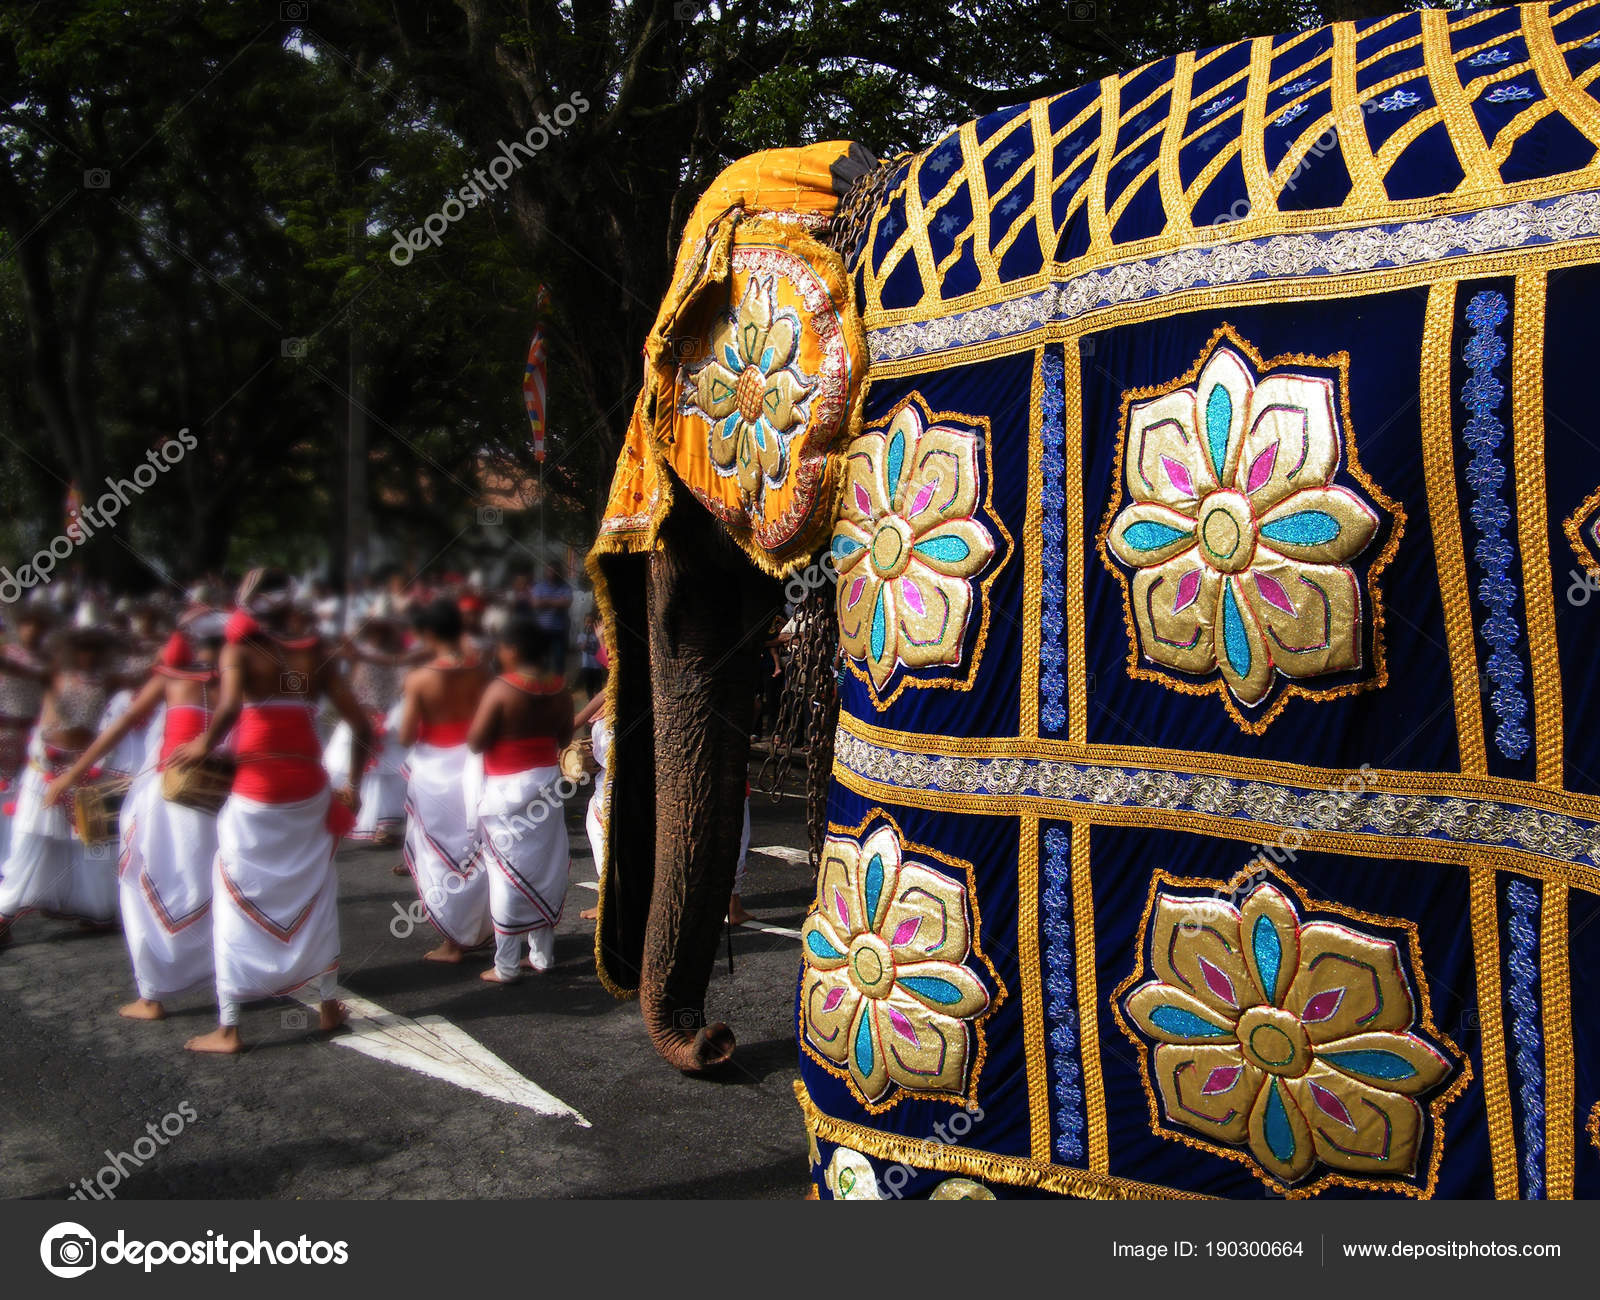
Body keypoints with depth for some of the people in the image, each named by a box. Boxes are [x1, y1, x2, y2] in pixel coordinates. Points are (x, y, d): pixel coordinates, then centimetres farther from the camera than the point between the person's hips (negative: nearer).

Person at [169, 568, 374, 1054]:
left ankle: (227, 1028, 10)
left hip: (256, 795, -4)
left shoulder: (240, 652, -5)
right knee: (315, 897, 18)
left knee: (236, 904, 7)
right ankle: (328, 1005, 26)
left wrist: (203, 745, -9)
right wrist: (353, 783, 14)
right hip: (309, 791, 4)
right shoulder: (315, 654, 6)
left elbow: (229, 708, -26)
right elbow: (361, 725, 4)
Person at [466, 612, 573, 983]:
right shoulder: (559, 691, -1)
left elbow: (475, 742, -14)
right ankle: (542, 955, 23)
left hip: (506, 791, -5)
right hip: (546, 786, 5)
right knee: (544, 871, 14)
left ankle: (505, 967, 8)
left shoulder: (500, 690, -17)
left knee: (507, 875, 2)